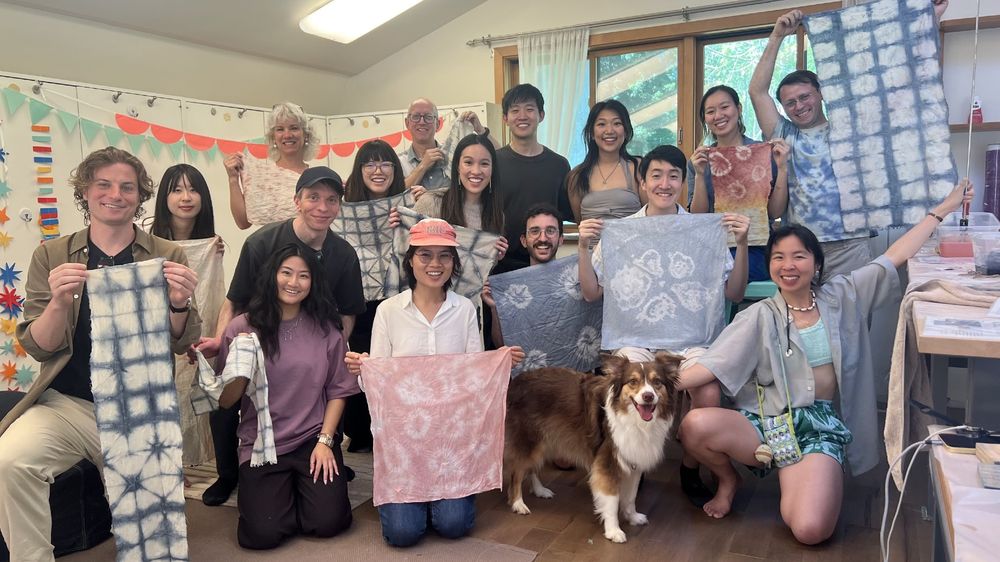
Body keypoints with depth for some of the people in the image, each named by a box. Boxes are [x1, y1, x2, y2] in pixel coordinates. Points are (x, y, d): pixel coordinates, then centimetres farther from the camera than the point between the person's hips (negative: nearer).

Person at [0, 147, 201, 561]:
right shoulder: (51, 256, 2)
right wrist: (59, 303, -25)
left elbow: (181, 344, -3)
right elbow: (38, 348, -3)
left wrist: (179, 305, -26)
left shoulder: (168, 256, 0)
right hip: (67, 403, 0)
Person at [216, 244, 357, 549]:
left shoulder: (325, 328, 0)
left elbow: (338, 390, 6)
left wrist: (324, 441, -4)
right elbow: (225, 402, -1)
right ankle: (273, 492, 20)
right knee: (263, 533, -14)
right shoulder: (242, 328, -4)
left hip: (313, 440, 1)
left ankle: (304, 486, 20)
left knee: (328, 521, -13)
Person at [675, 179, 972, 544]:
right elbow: (711, 367, -9)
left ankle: (793, 476, 11)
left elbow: (894, 257, 10)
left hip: (822, 425, 0)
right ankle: (729, 479, 3)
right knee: (695, 426, -32)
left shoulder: (842, 296, 8)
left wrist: (942, 209, 11)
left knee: (811, 531, -25)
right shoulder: (760, 316, -1)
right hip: (768, 421, 0)